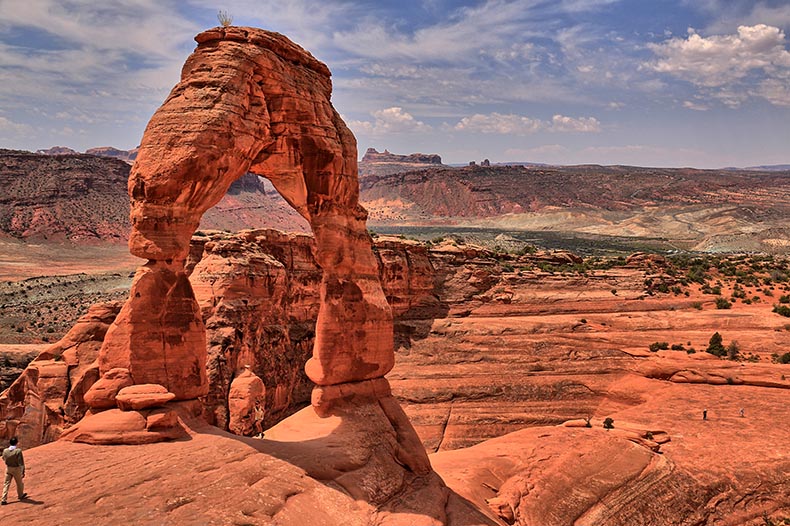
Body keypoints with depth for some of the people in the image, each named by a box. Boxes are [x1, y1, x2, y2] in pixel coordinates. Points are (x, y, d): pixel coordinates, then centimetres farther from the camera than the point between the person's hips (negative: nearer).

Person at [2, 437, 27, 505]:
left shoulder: (5, 451, -9)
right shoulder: (18, 451, -23)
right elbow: (21, 462, -20)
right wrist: (23, 472, -13)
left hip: (8, 468, 3)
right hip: (16, 469, -3)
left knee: (7, 484, 9)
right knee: (19, 483, 17)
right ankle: (20, 495, 36)